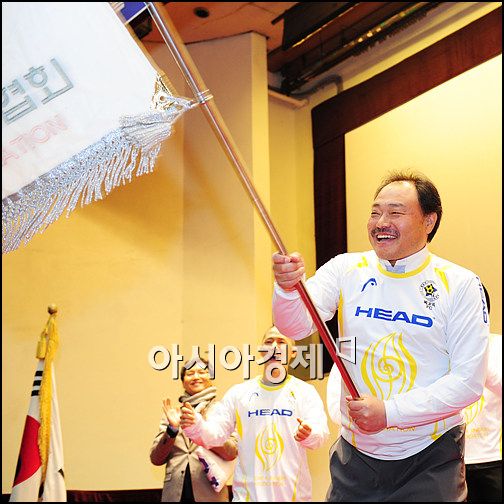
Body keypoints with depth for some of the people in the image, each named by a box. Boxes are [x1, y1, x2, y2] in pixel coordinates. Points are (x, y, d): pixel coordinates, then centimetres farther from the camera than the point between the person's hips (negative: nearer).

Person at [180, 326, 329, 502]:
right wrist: (195, 426, -23)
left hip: (293, 493, 0)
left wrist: (308, 435, -36)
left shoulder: (305, 391, 1)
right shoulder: (239, 393, 6)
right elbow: (214, 432, -1)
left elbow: (320, 432, -13)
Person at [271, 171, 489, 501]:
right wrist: (288, 288, -37)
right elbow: (296, 326, -15)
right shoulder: (345, 270, -2)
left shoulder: (460, 285, -9)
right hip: (355, 454, 2)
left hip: (430, 460, -2)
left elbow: (469, 381, -13)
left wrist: (390, 412, -22)